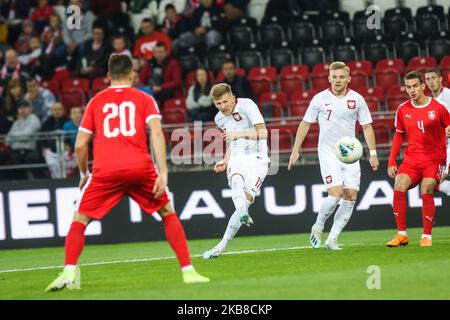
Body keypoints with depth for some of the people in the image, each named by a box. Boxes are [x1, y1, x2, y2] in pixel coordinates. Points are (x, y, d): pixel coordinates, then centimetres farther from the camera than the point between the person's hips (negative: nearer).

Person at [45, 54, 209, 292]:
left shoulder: (96, 101, 17)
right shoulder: (144, 99, 13)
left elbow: (80, 145, 12)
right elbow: (156, 132, -3)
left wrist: (84, 173, 28)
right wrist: (163, 172, -8)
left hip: (105, 171, 0)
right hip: (140, 167, 0)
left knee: (80, 220, 11)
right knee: (168, 214, 18)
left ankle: (69, 273, -9)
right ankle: (188, 271, 11)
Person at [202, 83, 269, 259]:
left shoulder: (247, 105, -9)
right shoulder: (220, 119, 13)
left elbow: (263, 133, -15)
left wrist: (239, 134, -26)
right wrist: (225, 161, 13)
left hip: (256, 159, -4)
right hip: (236, 160, 4)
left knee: (245, 200, -19)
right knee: (236, 182, -34)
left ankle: (221, 246, -14)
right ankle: (243, 214, -63)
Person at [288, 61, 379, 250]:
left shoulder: (357, 99, 3)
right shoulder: (320, 99, -2)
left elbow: (367, 126, 9)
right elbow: (305, 124, 7)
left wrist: (373, 153, 2)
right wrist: (295, 151, 4)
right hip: (328, 152, -3)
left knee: (351, 197, -5)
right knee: (336, 194, -17)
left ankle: (332, 239, 3)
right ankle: (318, 226, 9)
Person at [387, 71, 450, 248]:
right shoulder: (403, 110, 6)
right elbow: (399, 135, 15)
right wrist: (392, 161, 10)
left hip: (434, 158, -3)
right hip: (411, 158, 3)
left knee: (426, 191, -21)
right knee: (398, 188, -17)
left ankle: (427, 236, -8)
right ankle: (401, 234, -8)